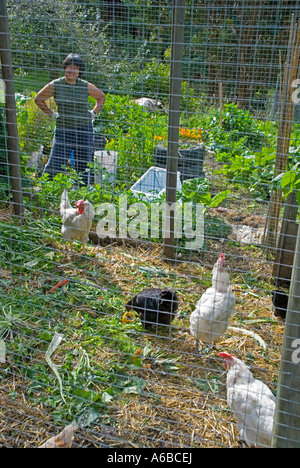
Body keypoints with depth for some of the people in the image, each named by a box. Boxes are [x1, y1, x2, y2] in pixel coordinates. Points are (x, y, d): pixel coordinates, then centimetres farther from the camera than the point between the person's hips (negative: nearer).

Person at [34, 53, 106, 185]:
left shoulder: (86, 86, 0)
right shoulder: (55, 85, -2)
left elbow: (101, 97, 18)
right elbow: (38, 99, 12)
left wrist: (94, 113, 9)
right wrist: (51, 114, 6)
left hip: (84, 130, 1)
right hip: (63, 130, -1)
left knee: (83, 166, 7)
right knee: (54, 165, -3)